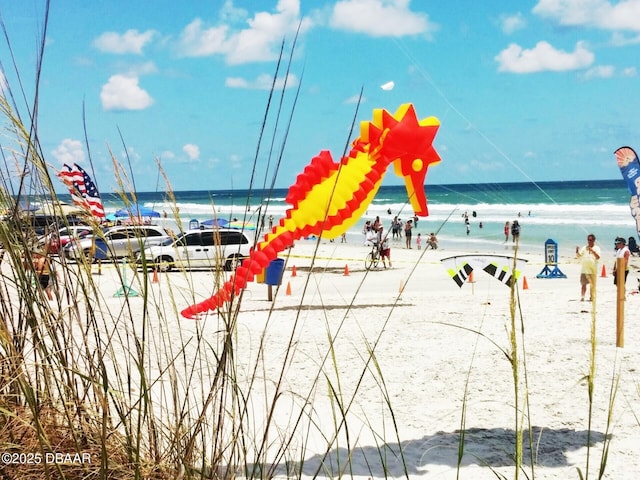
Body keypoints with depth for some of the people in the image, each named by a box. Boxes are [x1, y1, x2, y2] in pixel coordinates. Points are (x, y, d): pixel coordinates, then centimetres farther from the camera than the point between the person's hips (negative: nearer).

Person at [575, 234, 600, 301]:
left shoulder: (596, 248, 3)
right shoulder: (584, 248, 10)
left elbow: (598, 257, -11)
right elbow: (579, 256, 5)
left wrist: (593, 251, -23)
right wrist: (577, 251, -15)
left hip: (593, 270, -2)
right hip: (584, 269, 2)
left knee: (592, 284, 3)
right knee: (583, 284, -2)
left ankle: (592, 297, 11)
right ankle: (582, 297, -1)